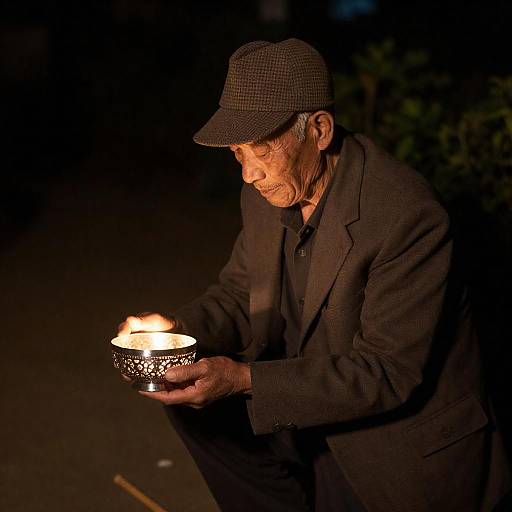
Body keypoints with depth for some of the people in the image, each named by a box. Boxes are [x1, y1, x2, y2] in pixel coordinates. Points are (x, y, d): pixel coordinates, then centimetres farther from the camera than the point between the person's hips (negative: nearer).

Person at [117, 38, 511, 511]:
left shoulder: (409, 217, -27)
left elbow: (386, 374, -27)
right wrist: (177, 329, -13)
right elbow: (240, 295, 9)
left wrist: (242, 379, -33)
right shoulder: (267, 192, -4)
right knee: (190, 397, -3)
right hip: (315, 404, 7)